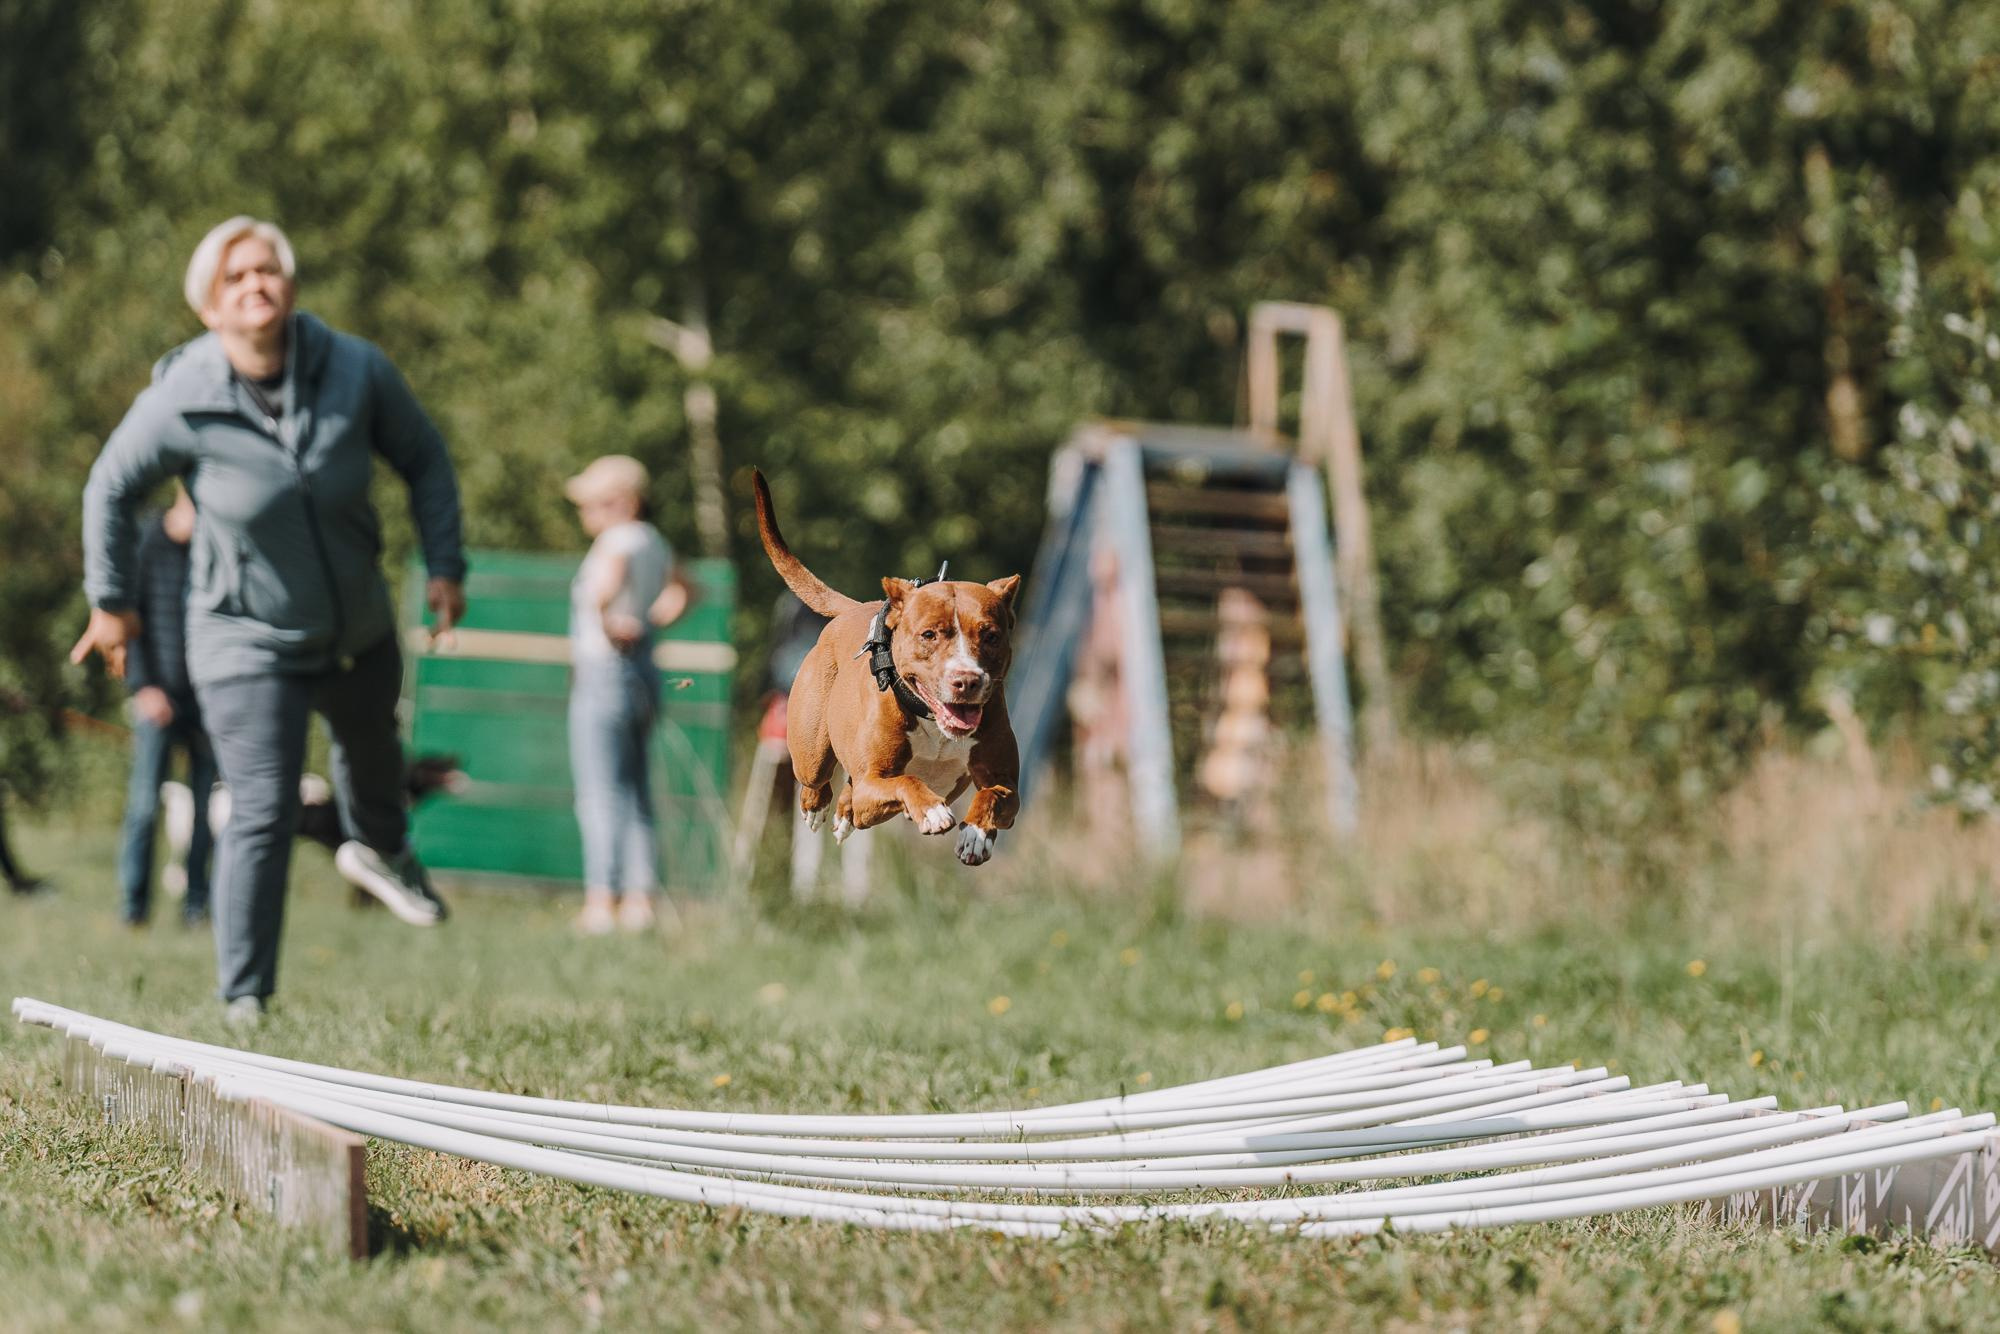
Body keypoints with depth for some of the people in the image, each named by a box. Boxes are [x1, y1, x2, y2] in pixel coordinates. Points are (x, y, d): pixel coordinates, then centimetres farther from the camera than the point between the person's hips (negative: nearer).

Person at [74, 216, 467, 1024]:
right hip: (246, 641, -4)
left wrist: (444, 565, -4)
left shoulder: (357, 372, -17)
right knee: (263, 814, -12)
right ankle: (244, 1002, -2)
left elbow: (424, 459, 0)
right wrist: (111, 601, 4)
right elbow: (110, 489, -4)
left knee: (371, 745, 32)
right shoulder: (180, 403, -22)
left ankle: (379, 850, 66)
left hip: (359, 631, 4)